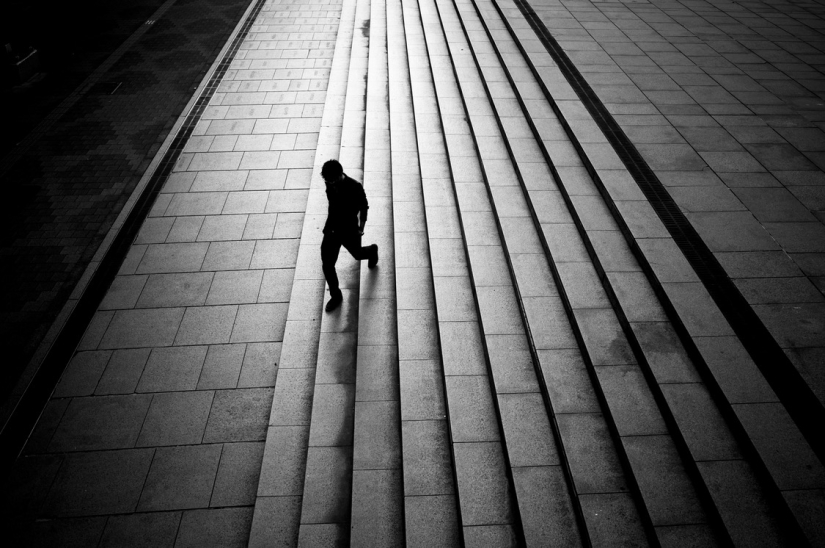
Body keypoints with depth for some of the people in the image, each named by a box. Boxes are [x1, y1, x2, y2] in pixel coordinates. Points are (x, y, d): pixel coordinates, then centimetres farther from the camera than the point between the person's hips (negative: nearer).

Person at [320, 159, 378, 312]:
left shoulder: (355, 187, -26)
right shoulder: (330, 184, -10)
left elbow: (364, 207, -10)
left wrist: (361, 228, -8)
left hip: (350, 230, -4)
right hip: (332, 229, 4)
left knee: (357, 254, 23)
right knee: (327, 265, 1)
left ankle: (372, 250, 60)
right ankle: (336, 296, 19)